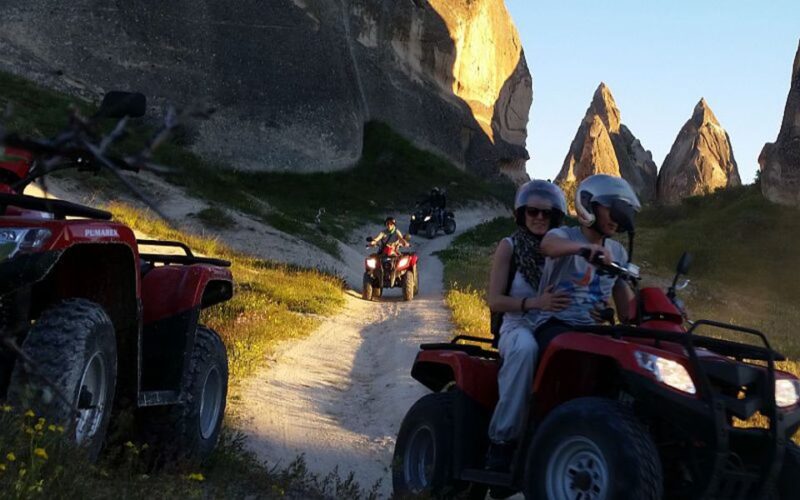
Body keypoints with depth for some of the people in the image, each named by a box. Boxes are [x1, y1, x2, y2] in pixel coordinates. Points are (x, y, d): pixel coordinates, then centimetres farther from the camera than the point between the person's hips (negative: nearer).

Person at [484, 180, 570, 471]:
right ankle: (503, 439, -34)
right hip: (518, 328, -3)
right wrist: (535, 303, -22)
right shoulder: (509, 247, 3)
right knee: (526, 347, -40)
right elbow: (494, 300, -5)